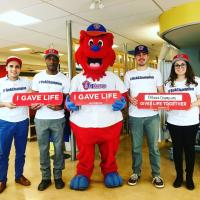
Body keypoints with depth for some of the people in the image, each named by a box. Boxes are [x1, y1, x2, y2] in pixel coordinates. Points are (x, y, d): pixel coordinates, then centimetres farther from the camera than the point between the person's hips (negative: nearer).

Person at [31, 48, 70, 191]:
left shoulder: (64, 79, 0)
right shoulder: (38, 77, 6)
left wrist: (60, 106, -21)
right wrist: (32, 103, -13)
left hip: (58, 119, -1)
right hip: (40, 119, 2)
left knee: (58, 148, 8)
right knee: (43, 149, 10)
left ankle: (58, 176, 24)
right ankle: (45, 177, 24)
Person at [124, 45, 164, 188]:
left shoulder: (156, 72, 7)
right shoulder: (129, 74, 8)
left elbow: (161, 92, 7)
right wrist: (130, 98, -12)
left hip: (152, 115, 0)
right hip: (134, 115, 1)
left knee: (154, 146, 6)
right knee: (136, 146, 10)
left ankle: (156, 175, 20)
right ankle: (136, 172, 26)